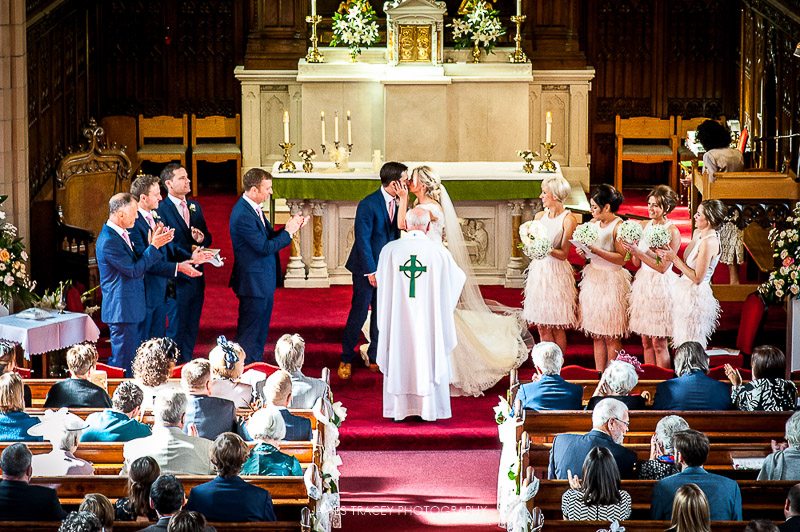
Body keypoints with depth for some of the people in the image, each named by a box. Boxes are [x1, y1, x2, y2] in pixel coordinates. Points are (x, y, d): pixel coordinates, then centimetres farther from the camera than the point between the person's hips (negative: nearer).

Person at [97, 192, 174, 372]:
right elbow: (134, 270, -20)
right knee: (124, 363, -5)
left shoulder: (121, 234, 11)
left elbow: (136, 262, 15)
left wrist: (154, 242, 4)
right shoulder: (108, 241, -21)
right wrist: (154, 246, -15)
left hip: (132, 308, 10)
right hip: (122, 310, -10)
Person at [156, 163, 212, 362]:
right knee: (176, 328, -1)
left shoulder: (195, 207, 13)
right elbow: (167, 245, -19)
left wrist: (202, 238, -8)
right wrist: (191, 252, -27)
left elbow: (207, 237, 15)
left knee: (192, 327, 14)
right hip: (177, 279, -7)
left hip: (196, 276, 7)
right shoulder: (161, 209, -11)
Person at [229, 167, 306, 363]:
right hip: (253, 283, -10)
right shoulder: (243, 215, -24)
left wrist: (290, 228, -4)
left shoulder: (253, 209, 7)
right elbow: (265, 247, -25)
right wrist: (289, 231, -14)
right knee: (249, 333, 0)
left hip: (263, 280, 10)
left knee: (260, 331, 19)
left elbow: (268, 236, 10)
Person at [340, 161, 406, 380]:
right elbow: (362, 239, -17)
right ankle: (346, 360, 13)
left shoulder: (397, 204, 2)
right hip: (367, 268, -6)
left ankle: (374, 357, 22)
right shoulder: (368, 205, -18)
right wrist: (371, 271, -17)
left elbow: (396, 235, 9)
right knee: (358, 313, 0)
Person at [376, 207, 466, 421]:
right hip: (428, 317, -1)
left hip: (399, 316, 1)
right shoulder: (440, 252, -7)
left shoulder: (390, 250, -5)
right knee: (430, 357, 8)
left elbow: (381, 280, 11)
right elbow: (458, 277, 9)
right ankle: (429, 409, 10)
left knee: (398, 359, 10)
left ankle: (399, 407, 13)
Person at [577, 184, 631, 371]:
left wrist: (596, 250, -23)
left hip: (611, 282, -7)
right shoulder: (593, 223, 9)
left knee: (611, 337, -2)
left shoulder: (618, 226, -13)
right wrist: (583, 252, -1)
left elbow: (621, 258, -19)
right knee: (596, 335, 8)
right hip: (593, 279, 7)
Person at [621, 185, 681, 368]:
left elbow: (663, 267, -16)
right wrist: (631, 248, -12)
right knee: (646, 341, 10)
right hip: (643, 282, 6)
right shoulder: (644, 226, 6)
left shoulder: (672, 232, -11)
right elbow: (637, 263, 7)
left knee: (659, 342, -1)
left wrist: (638, 252, -21)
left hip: (661, 286, -6)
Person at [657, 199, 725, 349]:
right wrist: (669, 255, -3)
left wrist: (674, 259, -18)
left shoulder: (709, 242, -23)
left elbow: (697, 278, -22)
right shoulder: (698, 233, 6)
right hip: (686, 291, 9)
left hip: (696, 295, -9)